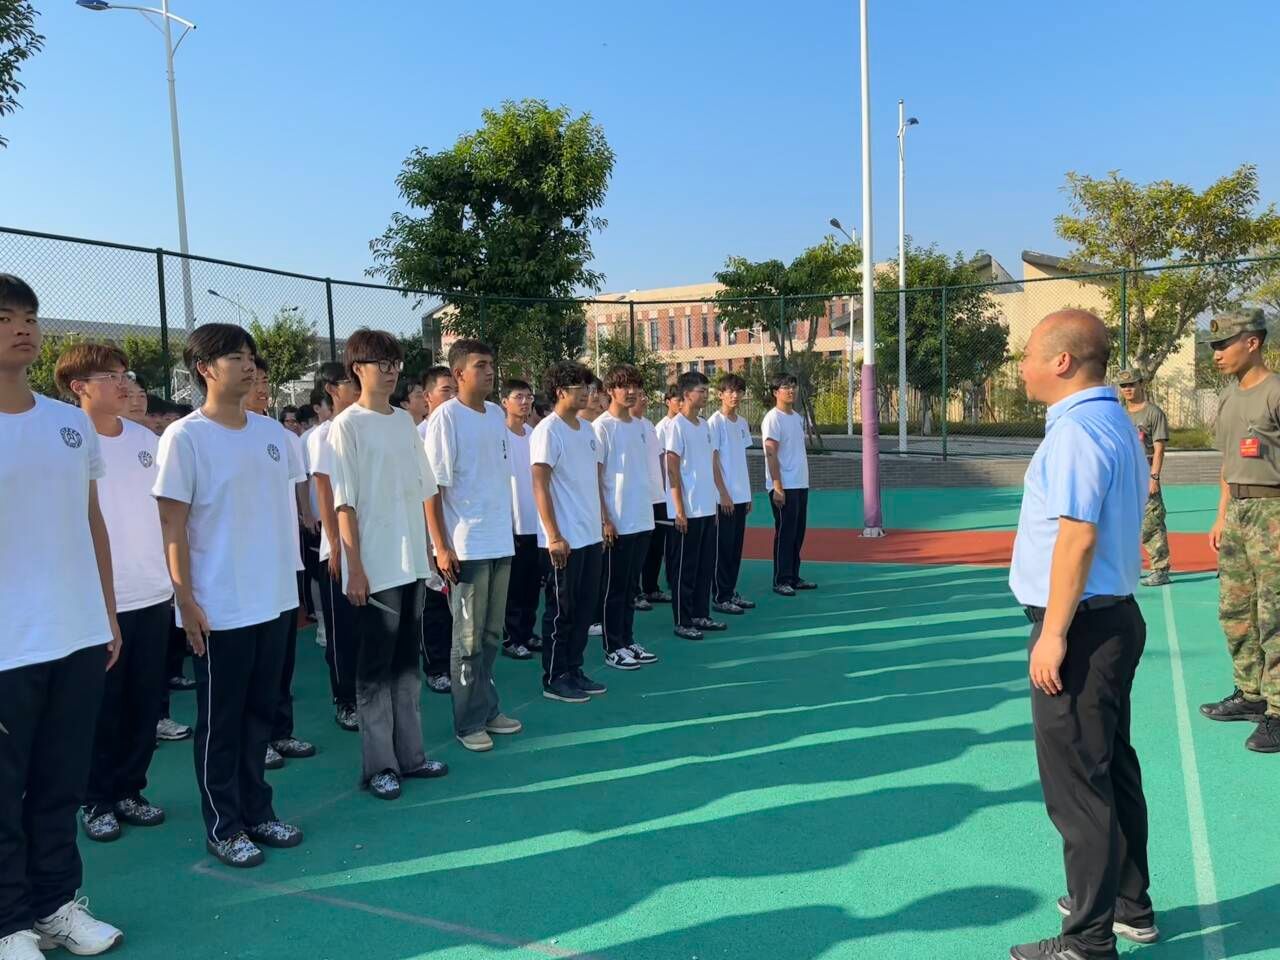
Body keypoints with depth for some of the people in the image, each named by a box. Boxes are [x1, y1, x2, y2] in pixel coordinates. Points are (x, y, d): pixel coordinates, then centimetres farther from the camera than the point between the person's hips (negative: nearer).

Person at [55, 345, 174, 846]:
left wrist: (173, 573, 12)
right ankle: (96, 800, 23)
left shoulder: (146, 439, 7)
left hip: (152, 593, 5)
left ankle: (129, 789, 26)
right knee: (102, 706, 7)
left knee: (145, 701, 11)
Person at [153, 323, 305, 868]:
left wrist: (292, 582, 12)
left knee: (260, 712, 15)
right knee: (221, 721, 7)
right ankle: (223, 827, 20)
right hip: (219, 607, -5)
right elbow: (173, 527, -10)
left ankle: (257, 812, 28)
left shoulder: (272, 433, 7)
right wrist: (186, 601, -14)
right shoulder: (185, 437, -9)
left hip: (274, 599, 6)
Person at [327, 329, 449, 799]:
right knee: (376, 668, 4)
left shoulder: (405, 420, 10)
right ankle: (378, 765, 14)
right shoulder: (347, 425, -8)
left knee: (407, 661, 14)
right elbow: (344, 503, -11)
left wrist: (431, 549, 11)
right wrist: (355, 568, -15)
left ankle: (409, 754, 24)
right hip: (375, 567, -6)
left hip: (412, 563, 6)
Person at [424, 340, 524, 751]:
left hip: (500, 543, 6)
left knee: (492, 635, 14)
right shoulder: (446, 417, -10)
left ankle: (489, 709, 26)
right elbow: (431, 486, -12)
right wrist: (441, 547, -15)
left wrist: (506, 531, 14)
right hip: (465, 547, -6)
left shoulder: (497, 414, 9)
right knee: (469, 639, 3)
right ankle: (469, 722, 14)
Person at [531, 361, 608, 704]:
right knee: (561, 610, 2)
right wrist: (554, 536, -19)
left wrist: (601, 522, 14)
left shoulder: (587, 429, 12)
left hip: (590, 535, 8)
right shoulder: (548, 431, -12)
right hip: (563, 539, -8)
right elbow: (540, 486, -16)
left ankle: (574, 670, 24)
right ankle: (554, 679, 13)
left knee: (584, 607, 13)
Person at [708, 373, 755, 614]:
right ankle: (720, 598, 6)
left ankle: (731, 592, 21)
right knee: (723, 549, -1)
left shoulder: (742, 423, 12)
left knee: (736, 548, 12)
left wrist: (748, 494, 15)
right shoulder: (715, 422, -10)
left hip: (740, 495, 7)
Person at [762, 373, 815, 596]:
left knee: (798, 533, 12)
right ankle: (781, 581, 4)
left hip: (801, 485, 8)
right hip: (784, 487, -8)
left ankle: (793, 577, 20)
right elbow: (771, 455, -16)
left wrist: (804, 481, 15)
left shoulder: (798, 418, 14)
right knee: (784, 534, -3)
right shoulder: (773, 419, -11)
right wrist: (778, 487, -20)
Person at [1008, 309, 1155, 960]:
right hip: (1115, 615, 11)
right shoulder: (1115, 422, 13)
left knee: (1076, 785, -1)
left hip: (1080, 625, -11)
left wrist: (1053, 635, -22)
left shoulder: (1077, 430, -18)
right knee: (1113, 769, 21)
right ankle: (1129, 906, 36)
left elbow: (1078, 537, -25)